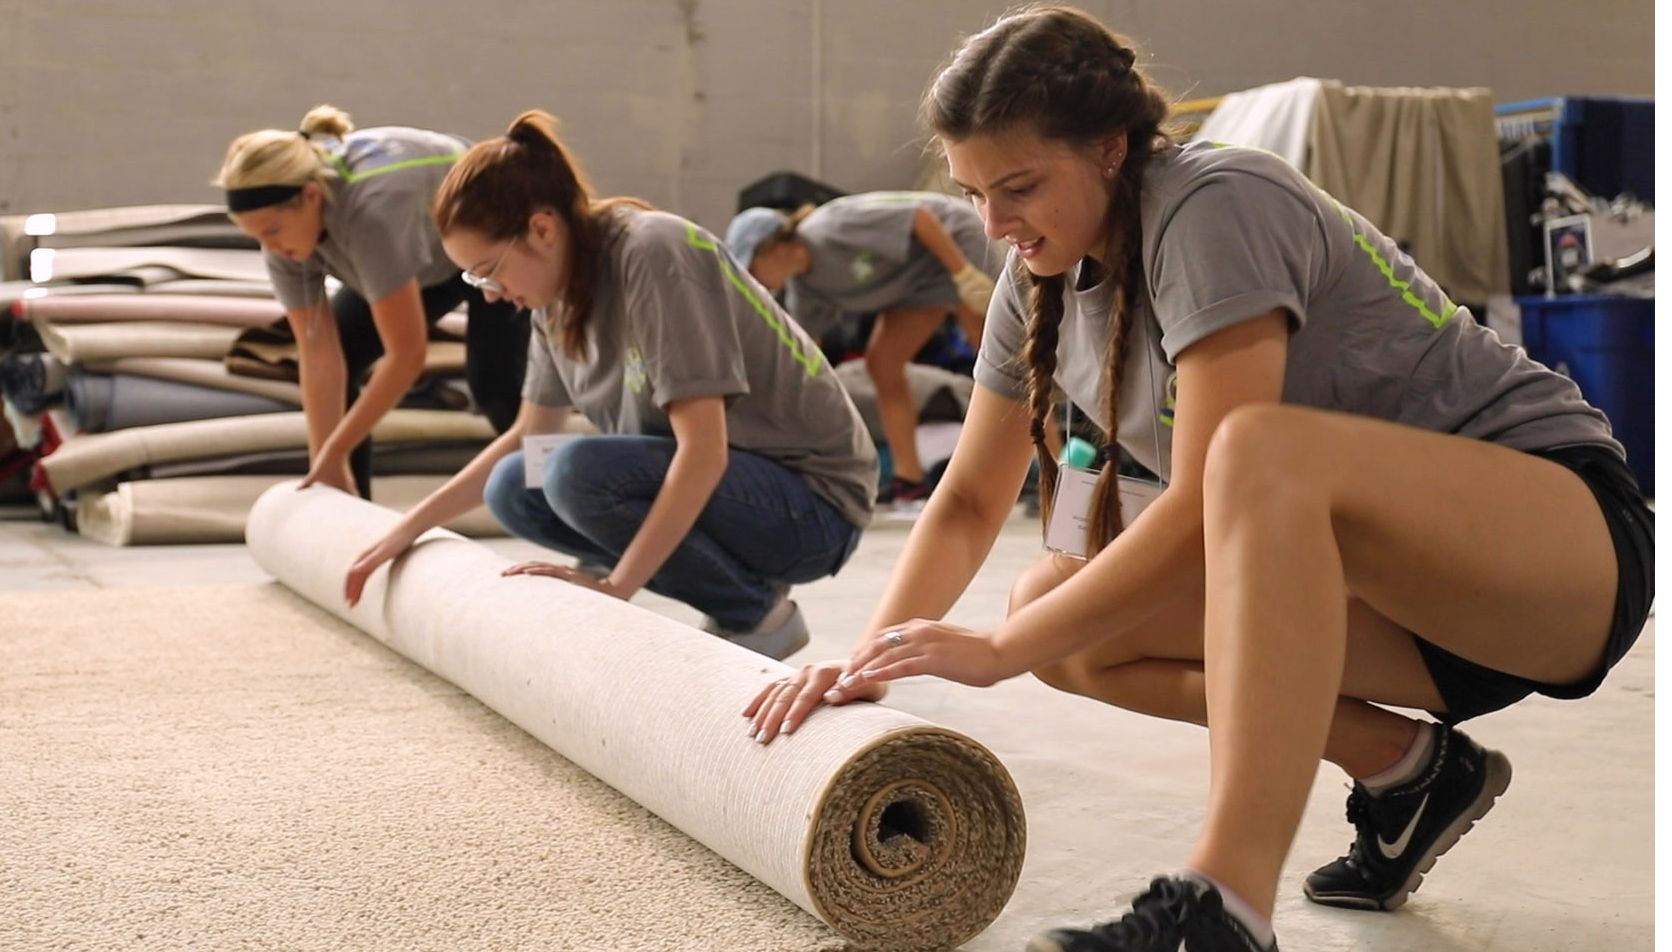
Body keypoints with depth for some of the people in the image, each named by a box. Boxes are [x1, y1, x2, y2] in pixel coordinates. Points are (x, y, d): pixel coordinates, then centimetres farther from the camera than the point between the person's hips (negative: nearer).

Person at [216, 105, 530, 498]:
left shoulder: (371, 209, -43)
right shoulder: (284, 227, -21)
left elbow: (406, 356, -40)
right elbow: (320, 357, -20)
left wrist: (333, 453, -34)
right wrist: (328, 466, -24)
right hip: (431, 258, 7)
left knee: (492, 382, -22)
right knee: (338, 359, -4)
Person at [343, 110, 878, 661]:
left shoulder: (652, 255, -21)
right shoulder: (561, 291, 4)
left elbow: (704, 450, -27)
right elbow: (527, 435, 17)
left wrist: (615, 586, -28)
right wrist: (410, 528, 14)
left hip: (813, 498, -8)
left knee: (579, 473, -27)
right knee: (514, 490, 0)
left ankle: (757, 615, -8)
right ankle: (741, 583, 3)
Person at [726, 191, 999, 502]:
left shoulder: (835, 226, -30)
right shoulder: (802, 289, -5)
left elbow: (920, 216, -27)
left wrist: (965, 274, -27)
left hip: (953, 243, -8)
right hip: (919, 278, 8)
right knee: (881, 364, -1)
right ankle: (908, 476, 0)